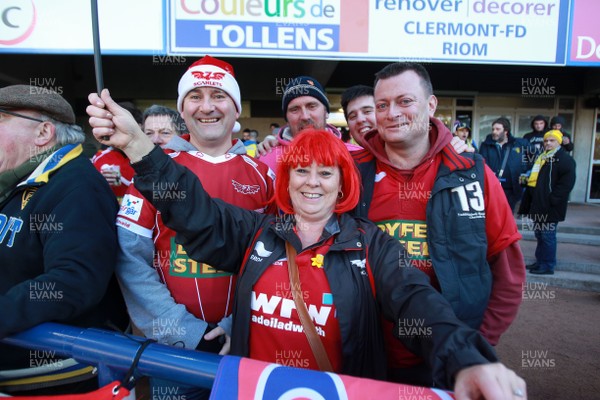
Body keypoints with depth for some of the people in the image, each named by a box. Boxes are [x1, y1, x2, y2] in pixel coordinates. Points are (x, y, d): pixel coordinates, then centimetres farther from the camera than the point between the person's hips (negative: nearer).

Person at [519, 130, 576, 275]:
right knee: (539, 235, 14)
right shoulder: (541, 158, 19)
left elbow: (567, 183, -17)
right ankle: (540, 261, 25)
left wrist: (552, 199, -20)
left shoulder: (565, 159, -7)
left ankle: (548, 266, 7)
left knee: (547, 236, -3)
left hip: (550, 208, -8)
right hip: (538, 205, 8)